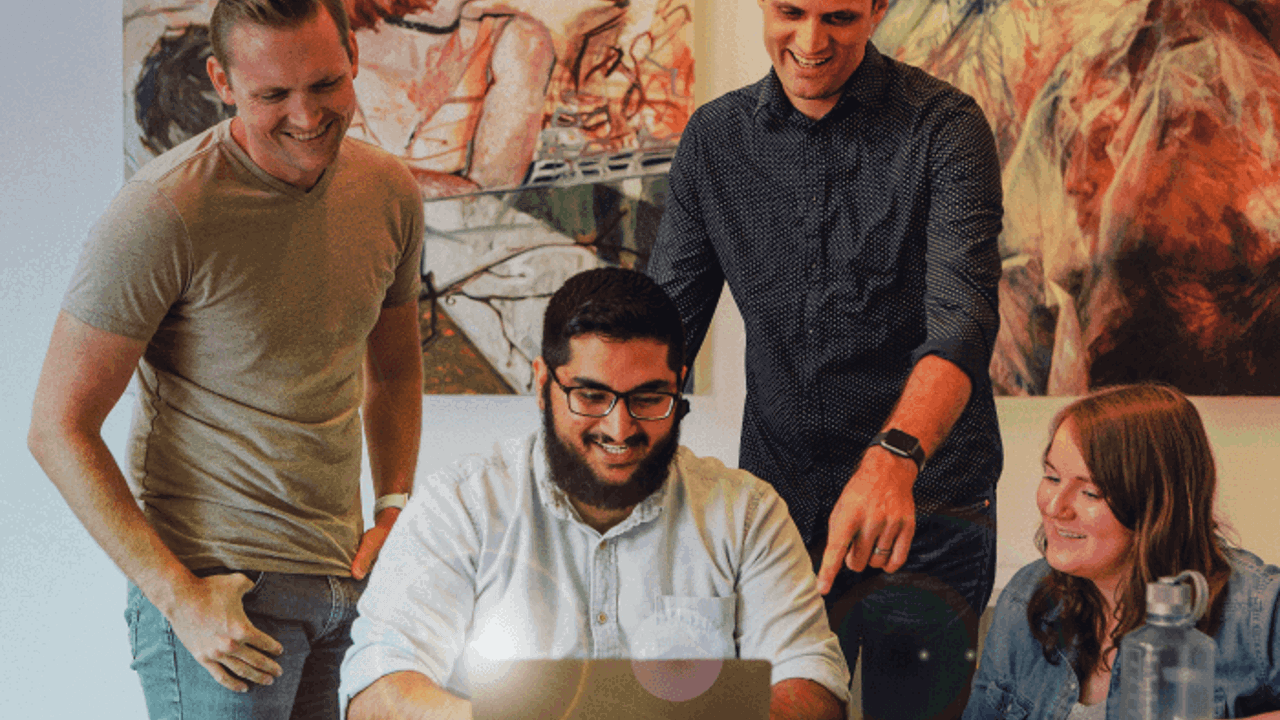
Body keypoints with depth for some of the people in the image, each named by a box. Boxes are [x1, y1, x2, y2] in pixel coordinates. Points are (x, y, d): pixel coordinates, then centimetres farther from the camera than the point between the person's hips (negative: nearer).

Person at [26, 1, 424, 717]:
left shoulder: (390, 192, 3)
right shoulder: (161, 214, -16)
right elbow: (58, 428, -14)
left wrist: (394, 511, 6)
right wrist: (179, 597, -17)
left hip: (344, 579, 6)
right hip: (215, 584, -6)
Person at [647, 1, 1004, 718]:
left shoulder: (945, 128, -9)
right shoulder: (713, 138, 4)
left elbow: (962, 318, -22)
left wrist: (895, 456, -40)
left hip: (926, 503, -3)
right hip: (776, 497, 3)